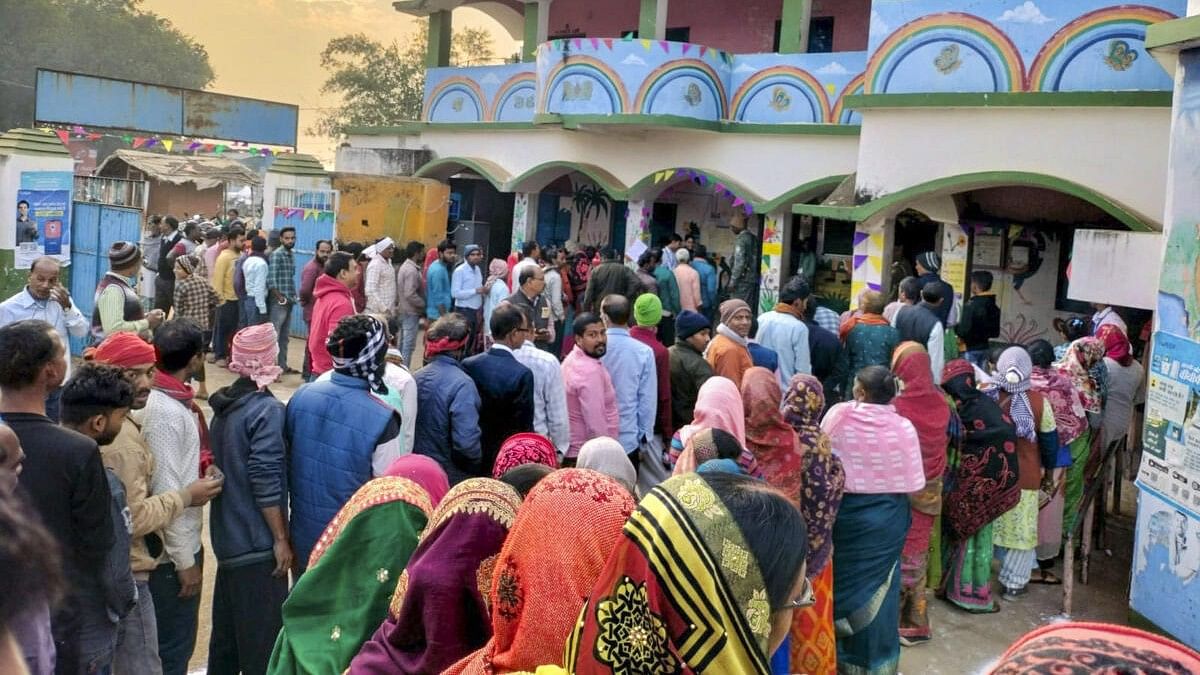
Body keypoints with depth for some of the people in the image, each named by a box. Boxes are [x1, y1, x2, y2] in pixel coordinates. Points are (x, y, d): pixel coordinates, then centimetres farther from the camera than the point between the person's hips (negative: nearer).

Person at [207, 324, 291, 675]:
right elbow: (266, 482, -21)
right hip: (257, 541, -8)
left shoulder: (225, 405, 9)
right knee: (263, 633, 1)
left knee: (227, 627, 19)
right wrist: (281, 539, -16)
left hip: (228, 538, 8)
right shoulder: (267, 410, -17)